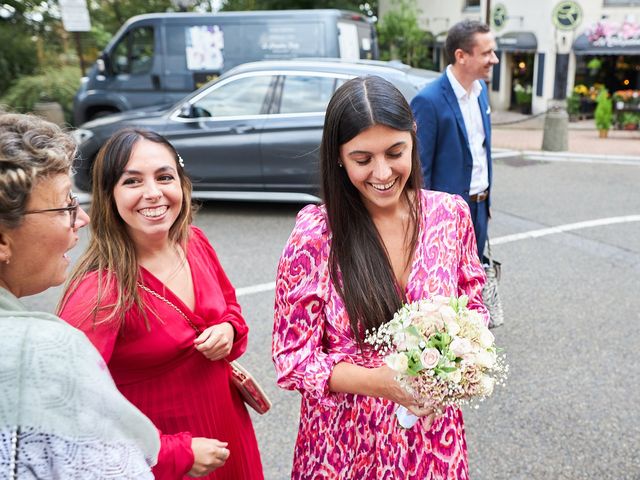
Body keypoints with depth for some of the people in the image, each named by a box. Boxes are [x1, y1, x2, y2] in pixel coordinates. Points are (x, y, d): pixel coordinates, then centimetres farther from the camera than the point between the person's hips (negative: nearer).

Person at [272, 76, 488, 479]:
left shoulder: (450, 213, -9)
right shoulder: (314, 236, -19)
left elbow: (473, 306, 4)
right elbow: (293, 358, -14)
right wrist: (379, 381, -29)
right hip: (348, 441, -2)